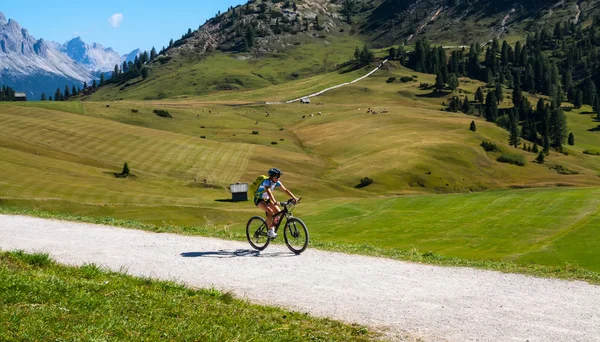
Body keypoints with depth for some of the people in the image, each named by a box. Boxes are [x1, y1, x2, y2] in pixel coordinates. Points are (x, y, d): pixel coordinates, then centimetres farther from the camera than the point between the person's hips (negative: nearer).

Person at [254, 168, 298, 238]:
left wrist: (294, 198, -23)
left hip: (267, 199, 7)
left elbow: (285, 190, -11)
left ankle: (272, 228, 7)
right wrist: (274, 201, -59)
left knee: (278, 212, -10)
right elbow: (269, 192, -45)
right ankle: (269, 231, -19)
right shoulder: (267, 182, -29)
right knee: (270, 212, -30)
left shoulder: (277, 183, -8)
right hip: (259, 200, -7)